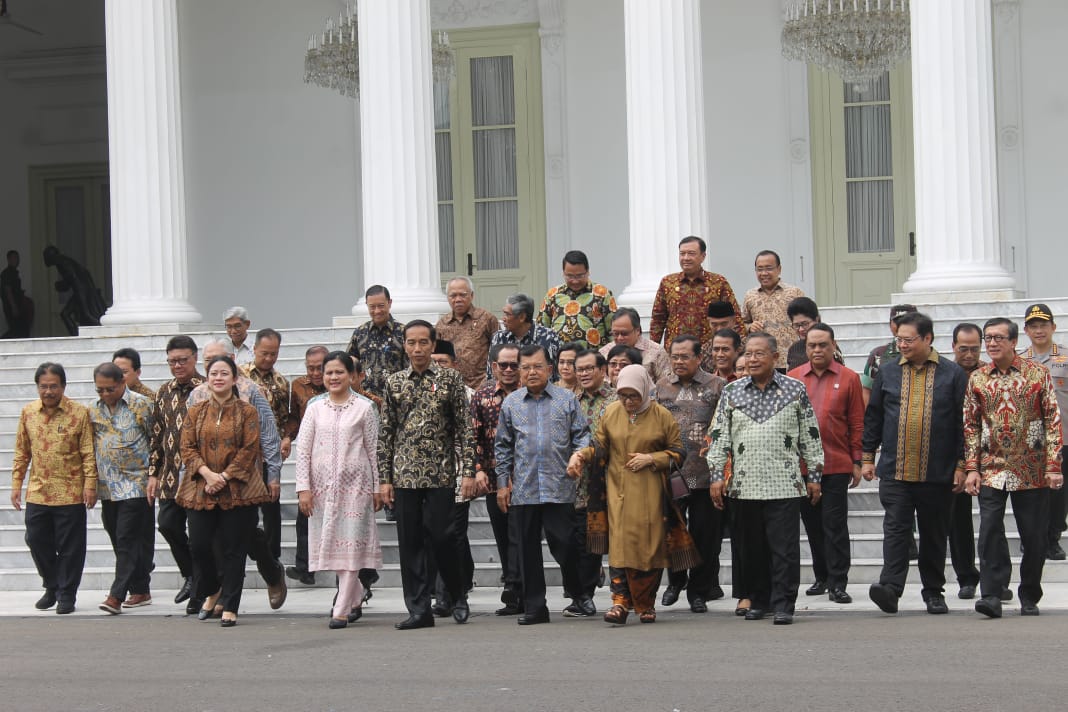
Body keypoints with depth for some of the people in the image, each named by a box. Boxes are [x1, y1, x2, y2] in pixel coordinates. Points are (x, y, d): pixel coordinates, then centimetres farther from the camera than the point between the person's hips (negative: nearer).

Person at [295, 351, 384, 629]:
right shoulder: (315, 409, 8)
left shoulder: (364, 408, 2)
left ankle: (342, 609, -4)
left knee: (350, 543, -6)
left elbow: (374, 450, 3)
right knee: (331, 543, 5)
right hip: (323, 486, 3)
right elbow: (302, 449, 5)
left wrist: (377, 487, 1)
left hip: (355, 484, -3)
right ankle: (356, 598, 23)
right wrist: (303, 488, -3)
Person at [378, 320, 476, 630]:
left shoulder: (450, 378, 2)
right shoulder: (393, 383, 9)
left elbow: (464, 428, 0)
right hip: (404, 476, 3)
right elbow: (386, 434, 9)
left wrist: (468, 471, -6)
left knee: (441, 539, -4)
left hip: (440, 475, -2)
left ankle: (458, 596, 19)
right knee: (410, 543, 2)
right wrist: (384, 478, 4)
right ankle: (419, 609, 8)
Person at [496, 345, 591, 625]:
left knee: (566, 544, -3)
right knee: (528, 549, 5)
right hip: (523, 490, 2)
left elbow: (582, 434, 7)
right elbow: (503, 446, 13)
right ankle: (534, 606, 13)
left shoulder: (567, 399, 5)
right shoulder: (511, 403, 10)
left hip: (559, 488, -2)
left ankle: (577, 594, 20)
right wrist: (502, 483, 10)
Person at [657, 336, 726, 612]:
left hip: (704, 474, -3)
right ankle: (676, 581, 28)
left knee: (705, 535, 2)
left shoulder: (716, 386, 2)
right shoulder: (662, 386, 12)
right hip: (670, 473, 3)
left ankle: (698, 590, 14)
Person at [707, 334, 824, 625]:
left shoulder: (795, 390, 4)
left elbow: (810, 436, 7)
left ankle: (784, 604, 2)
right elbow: (719, 436, 9)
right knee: (753, 547, 9)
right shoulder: (731, 392, 9)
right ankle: (758, 601, 20)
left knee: (785, 547, -4)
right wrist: (716, 476, 2)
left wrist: (814, 476, 5)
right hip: (744, 486, 2)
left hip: (784, 485, -2)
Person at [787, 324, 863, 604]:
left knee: (835, 525, -2)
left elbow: (857, 423, 3)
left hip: (837, 465, -3)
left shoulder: (849, 378, 1)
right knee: (812, 524, 11)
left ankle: (838, 583, 2)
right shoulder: (793, 378, 6)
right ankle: (821, 578, 23)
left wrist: (857, 462, 0)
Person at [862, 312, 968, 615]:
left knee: (934, 533, 9)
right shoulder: (887, 371, 8)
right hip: (894, 471, 1)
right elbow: (873, 416, 13)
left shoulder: (953, 374, 2)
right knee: (895, 528, -9)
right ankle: (890, 588, -16)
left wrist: (961, 465, -2)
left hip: (937, 473, -1)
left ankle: (934, 592, 19)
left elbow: (963, 421, 2)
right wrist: (867, 457, 10)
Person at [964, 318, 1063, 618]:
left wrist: (1053, 465, -8)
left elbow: (1053, 420, -1)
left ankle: (1029, 598, 18)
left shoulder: (1038, 374, 0)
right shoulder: (977, 379, 6)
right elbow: (971, 426, 8)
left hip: (1032, 471, -1)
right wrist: (972, 468, 0)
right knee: (990, 532, -9)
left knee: (1034, 537, 4)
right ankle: (992, 596, -9)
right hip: (991, 470, 1)